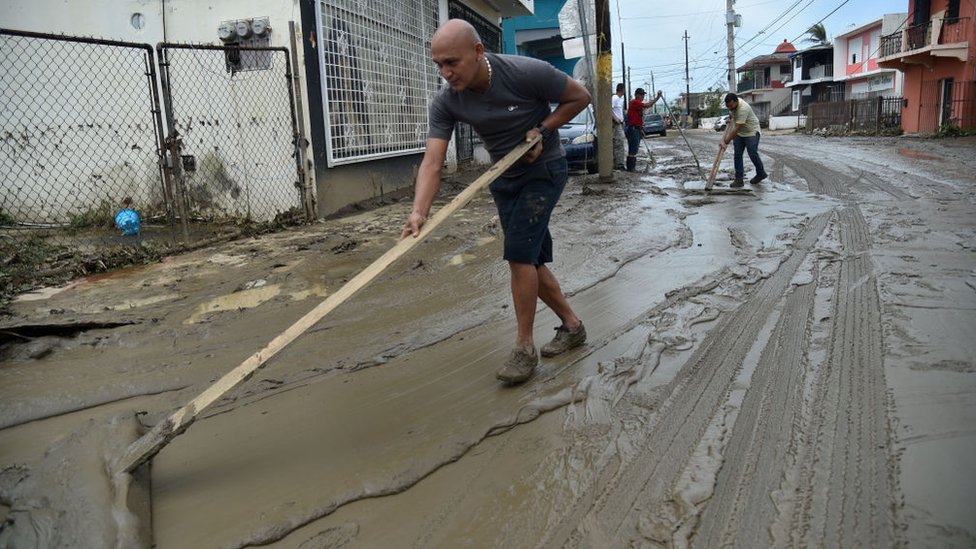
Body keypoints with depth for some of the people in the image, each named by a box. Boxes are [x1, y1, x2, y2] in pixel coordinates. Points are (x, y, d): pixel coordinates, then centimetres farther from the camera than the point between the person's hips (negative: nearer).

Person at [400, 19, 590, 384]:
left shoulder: (527, 73, -26)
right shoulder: (445, 103, -16)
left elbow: (580, 97, -9)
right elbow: (432, 161, -26)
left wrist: (542, 130, -20)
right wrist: (419, 211, -42)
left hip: (544, 169, -5)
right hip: (505, 178, 5)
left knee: (519, 255, -15)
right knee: (530, 261, 9)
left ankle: (524, 348, 0)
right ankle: (572, 325, 29)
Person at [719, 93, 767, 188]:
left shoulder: (743, 109, -35)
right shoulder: (731, 103, -10)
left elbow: (737, 129, -37)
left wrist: (726, 141, -36)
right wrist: (730, 118, 19)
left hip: (751, 132, -8)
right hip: (739, 133, 8)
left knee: (753, 154, -6)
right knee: (737, 155, 0)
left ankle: (761, 174, 18)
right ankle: (739, 179, 1)